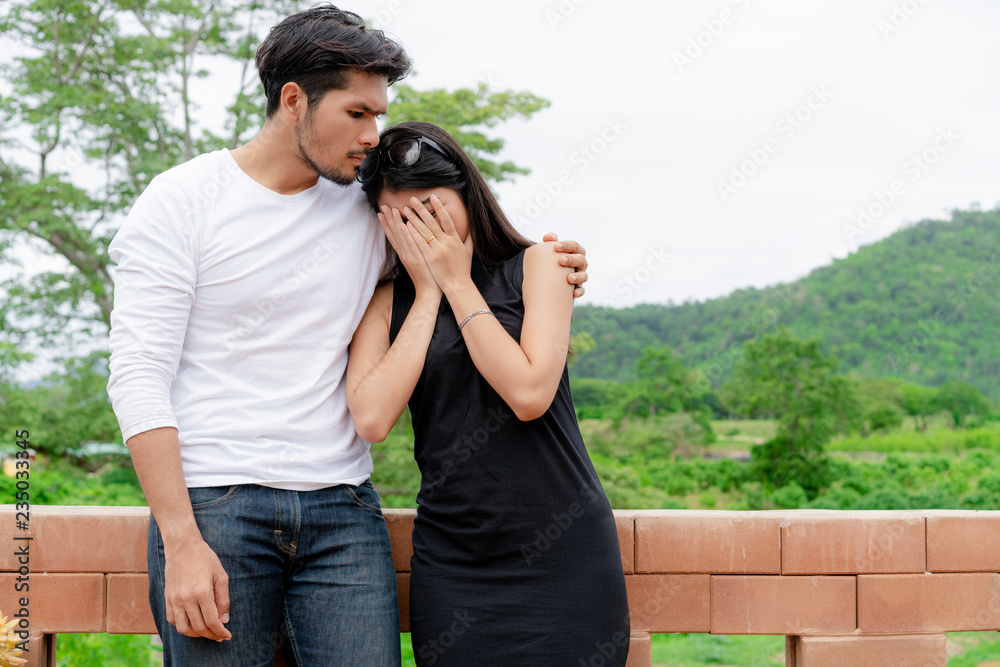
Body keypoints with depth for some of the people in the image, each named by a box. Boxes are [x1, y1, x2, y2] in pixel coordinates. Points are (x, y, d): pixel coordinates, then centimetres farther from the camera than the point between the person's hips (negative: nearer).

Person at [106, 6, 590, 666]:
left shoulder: (368, 211, 11)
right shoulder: (181, 200, -2)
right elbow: (139, 377, -7)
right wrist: (181, 542, -15)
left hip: (344, 510, 4)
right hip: (215, 505, -3)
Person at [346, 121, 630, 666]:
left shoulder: (535, 264, 1)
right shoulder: (388, 303, 6)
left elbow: (529, 393, -14)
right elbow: (371, 419, -10)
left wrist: (457, 283, -7)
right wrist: (428, 294, -5)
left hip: (562, 551, -1)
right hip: (451, 557, 2)